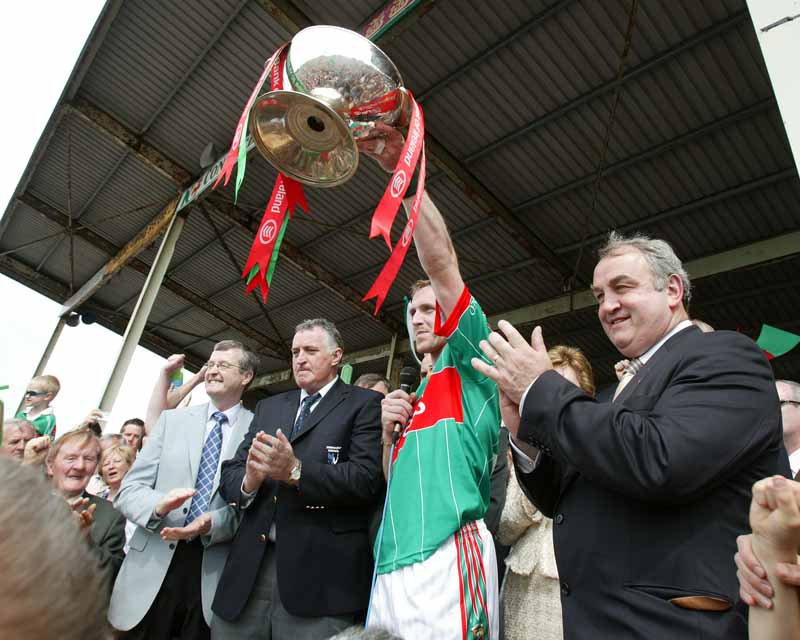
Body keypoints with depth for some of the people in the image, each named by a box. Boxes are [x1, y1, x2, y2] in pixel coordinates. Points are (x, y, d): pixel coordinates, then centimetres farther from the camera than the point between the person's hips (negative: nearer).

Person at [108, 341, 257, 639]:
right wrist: (158, 504, -19)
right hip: (154, 568, 2)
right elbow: (128, 490, 2)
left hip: (216, 572, -2)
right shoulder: (172, 419, 7)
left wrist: (213, 523, -24)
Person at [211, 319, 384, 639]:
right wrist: (248, 481, -12)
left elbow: (366, 479, -12)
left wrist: (296, 471, -22)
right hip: (249, 568, 5)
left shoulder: (365, 404, 0)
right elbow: (229, 473, 11)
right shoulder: (268, 406, 18)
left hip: (319, 574, -4)